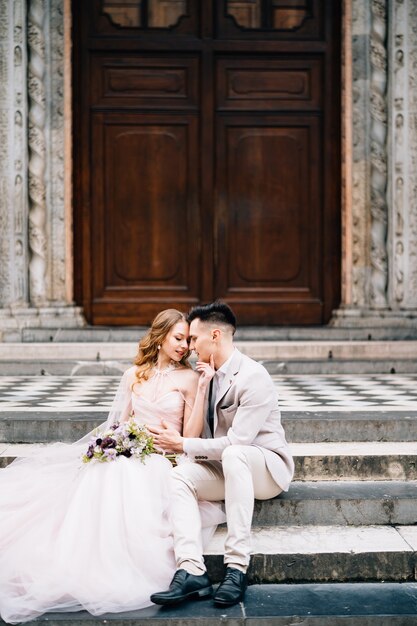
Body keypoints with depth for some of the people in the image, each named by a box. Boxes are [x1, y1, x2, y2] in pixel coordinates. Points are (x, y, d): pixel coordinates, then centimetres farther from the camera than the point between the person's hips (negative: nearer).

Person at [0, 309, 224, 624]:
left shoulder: (189, 378, 3)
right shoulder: (135, 375, 15)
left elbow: (191, 436, -4)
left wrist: (203, 389, -10)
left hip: (161, 461, -3)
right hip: (126, 453, 3)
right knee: (99, 477, -30)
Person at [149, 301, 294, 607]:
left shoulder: (253, 376, -19)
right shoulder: (210, 375, 7)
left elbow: (236, 441, -24)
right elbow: (207, 435, 9)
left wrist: (182, 444, -17)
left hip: (265, 467, -7)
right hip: (227, 467, 7)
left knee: (233, 454, -39)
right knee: (180, 477, -20)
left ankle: (237, 568, -37)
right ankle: (192, 571, -34)